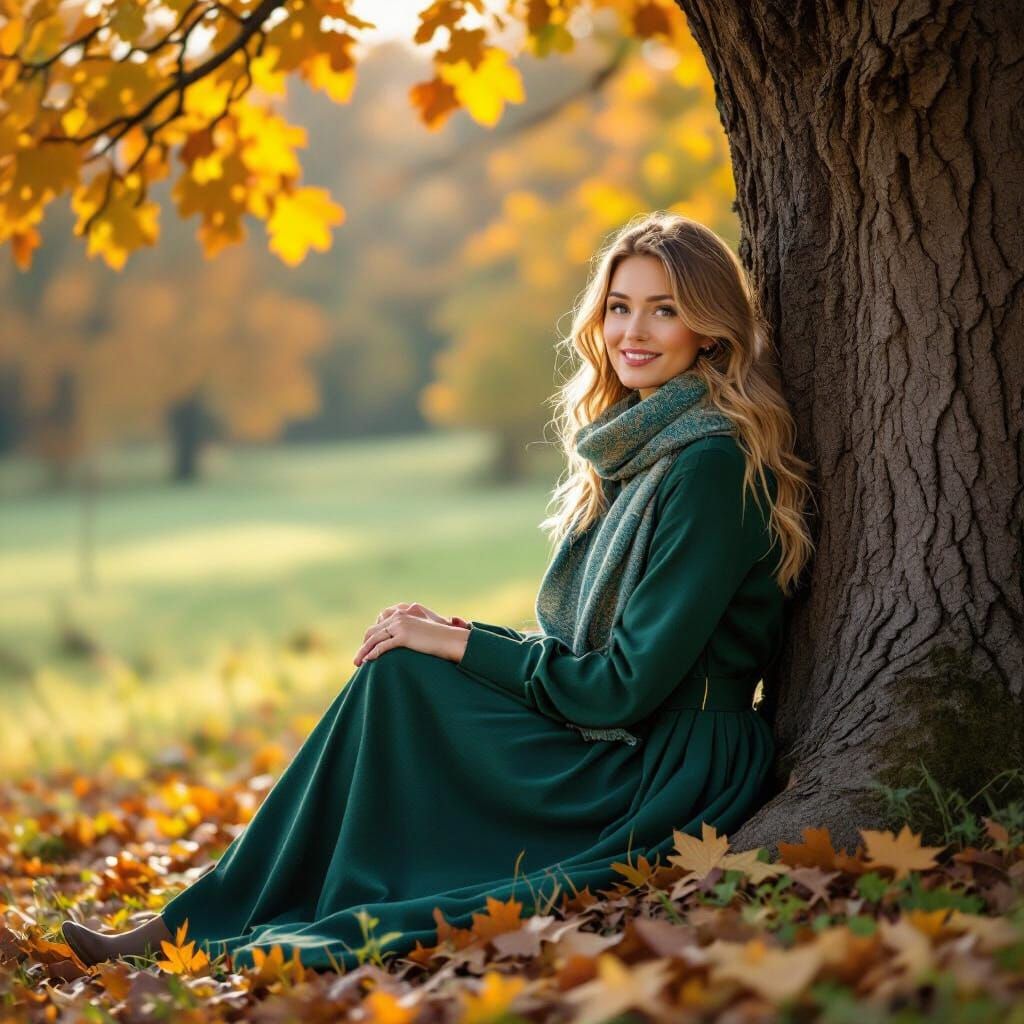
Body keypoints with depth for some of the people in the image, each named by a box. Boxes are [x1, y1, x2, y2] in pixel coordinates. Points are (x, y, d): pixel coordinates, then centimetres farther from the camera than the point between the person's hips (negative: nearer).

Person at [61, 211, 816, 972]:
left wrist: (461, 645, -12)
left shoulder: (712, 466, -16)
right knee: (394, 666, -2)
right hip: (613, 752, 9)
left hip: (667, 780, -8)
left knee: (397, 678, -14)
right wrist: (463, 637, -1)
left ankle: (196, 934, -6)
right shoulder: (635, 447, 13)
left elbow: (627, 686, -18)